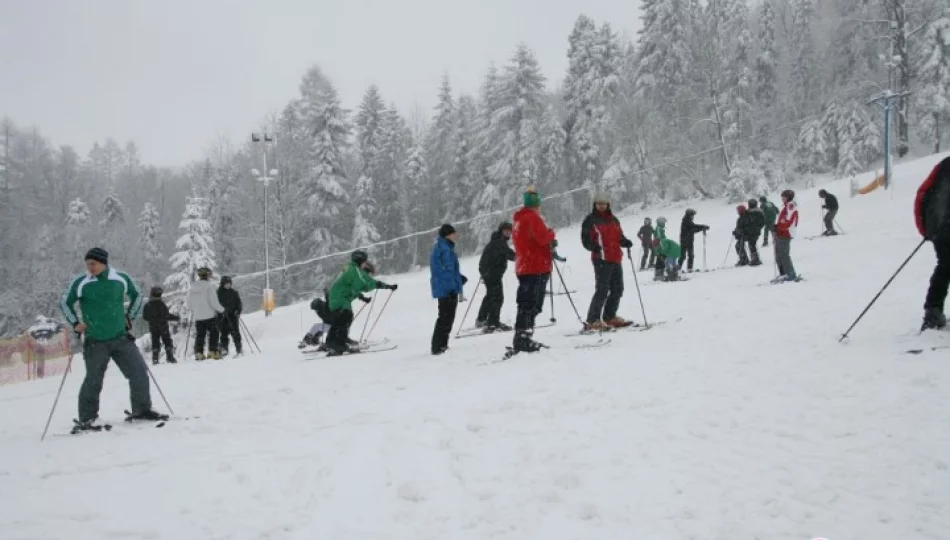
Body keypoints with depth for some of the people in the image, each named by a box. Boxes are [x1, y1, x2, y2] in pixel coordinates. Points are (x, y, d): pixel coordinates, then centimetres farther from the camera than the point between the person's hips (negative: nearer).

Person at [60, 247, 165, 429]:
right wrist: (75, 323, 2)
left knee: (139, 372, 2)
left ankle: (141, 410, 18)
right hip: (95, 341, -3)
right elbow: (65, 303, 10)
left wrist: (129, 317, 13)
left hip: (121, 338, 3)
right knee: (93, 380, -3)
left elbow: (136, 297, 19)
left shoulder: (122, 279, 0)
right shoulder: (81, 283, -5)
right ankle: (86, 419, 11)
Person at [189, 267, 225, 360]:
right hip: (209, 315, -5)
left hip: (198, 316, 5)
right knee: (213, 334, 6)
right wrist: (222, 309, 0)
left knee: (199, 335, 11)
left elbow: (189, 303, 10)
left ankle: (198, 353, 7)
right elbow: (214, 302, -15)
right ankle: (213, 352, 2)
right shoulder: (209, 286, -13)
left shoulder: (192, 287, 4)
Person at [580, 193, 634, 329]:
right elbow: (585, 239, -6)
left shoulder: (613, 220, 18)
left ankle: (609, 316, 26)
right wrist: (594, 246, -26)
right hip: (601, 259, -7)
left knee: (617, 289, 12)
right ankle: (593, 320, -8)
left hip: (616, 259, 7)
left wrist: (625, 242, -1)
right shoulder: (590, 220, 0)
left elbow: (619, 237, 21)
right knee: (602, 290, -12)